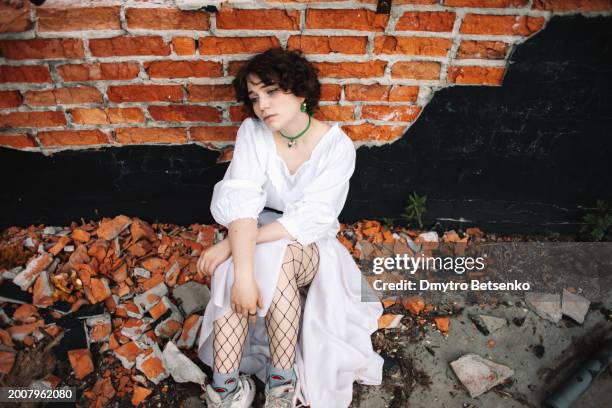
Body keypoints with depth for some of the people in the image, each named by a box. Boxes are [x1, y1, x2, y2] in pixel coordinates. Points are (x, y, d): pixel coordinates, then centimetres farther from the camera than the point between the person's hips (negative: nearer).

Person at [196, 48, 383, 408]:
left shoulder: (338, 145, -16)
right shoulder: (252, 132, -9)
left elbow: (309, 220, -25)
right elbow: (241, 201, -22)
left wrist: (229, 245, -29)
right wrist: (243, 272, -37)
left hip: (310, 247, -2)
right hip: (258, 237, 2)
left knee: (277, 256, -35)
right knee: (233, 266, -31)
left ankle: (282, 378, -22)